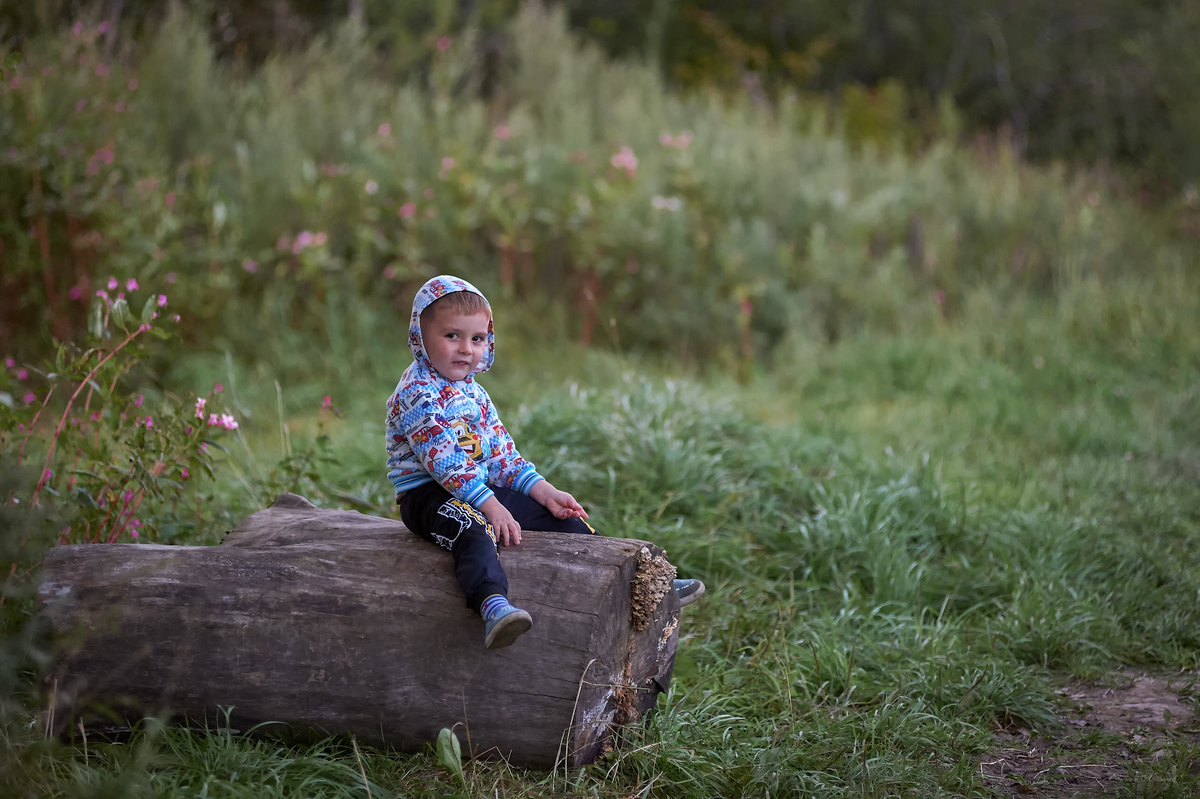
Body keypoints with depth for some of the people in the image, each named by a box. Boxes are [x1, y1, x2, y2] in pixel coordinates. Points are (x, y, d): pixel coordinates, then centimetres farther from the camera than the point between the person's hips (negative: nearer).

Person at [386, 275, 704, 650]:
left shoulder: (473, 393, 14)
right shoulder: (417, 393, -15)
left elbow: (500, 453, 15)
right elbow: (443, 460, -24)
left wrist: (544, 491, 3)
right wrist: (489, 505, -29)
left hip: (482, 489, 9)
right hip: (427, 494, -9)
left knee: (562, 517, 5)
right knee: (473, 530, -40)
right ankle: (493, 605, -68)